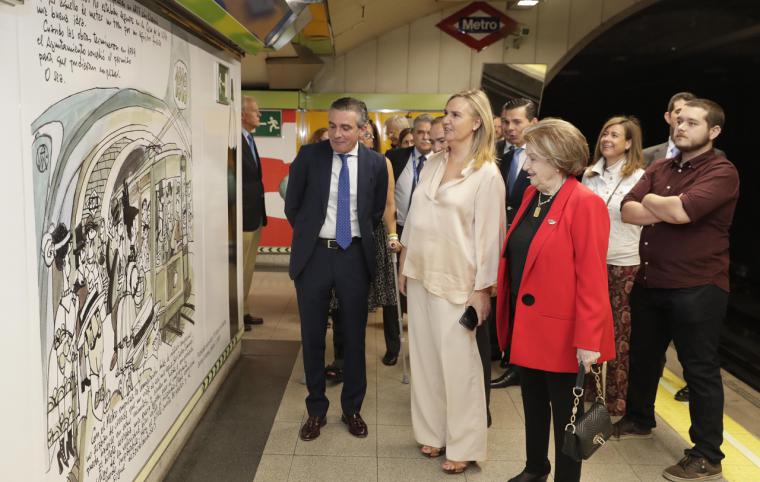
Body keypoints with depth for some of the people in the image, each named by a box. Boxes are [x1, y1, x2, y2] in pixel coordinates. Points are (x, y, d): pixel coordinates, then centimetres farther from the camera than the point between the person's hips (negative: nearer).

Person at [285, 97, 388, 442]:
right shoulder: (308, 156, -5)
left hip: (354, 256, 1)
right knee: (312, 336, 9)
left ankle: (352, 408, 28)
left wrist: (360, 238, 10)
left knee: (354, 336, 10)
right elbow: (292, 206, 6)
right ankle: (316, 409, 27)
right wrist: (310, 234, 10)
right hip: (313, 256, 0)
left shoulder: (376, 163, -2)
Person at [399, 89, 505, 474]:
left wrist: (482, 289, -11)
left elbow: (487, 235, -10)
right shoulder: (431, 164, 8)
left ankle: (462, 446, 17)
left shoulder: (487, 174, -9)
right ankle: (433, 432, 28)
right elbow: (414, 217, 12)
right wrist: (404, 265, 12)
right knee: (424, 356, 12)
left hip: (456, 282, -6)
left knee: (457, 363, 1)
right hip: (420, 274, 6)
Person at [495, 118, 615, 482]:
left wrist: (588, 341, -20)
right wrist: (508, 314, 12)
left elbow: (592, 277, -20)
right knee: (533, 402, 23)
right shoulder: (531, 195, 7)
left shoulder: (585, 205, -18)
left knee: (565, 411, 10)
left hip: (560, 330, -8)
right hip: (526, 324, 8)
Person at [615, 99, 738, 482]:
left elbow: (680, 211, -27)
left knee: (700, 369, 3)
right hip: (648, 282, 7)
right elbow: (627, 211, -3)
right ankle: (638, 420, 41)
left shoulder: (721, 172, -12)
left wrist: (650, 200, -8)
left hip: (697, 288, -7)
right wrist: (667, 210, -18)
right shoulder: (658, 169, 9)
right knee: (642, 356, 20)